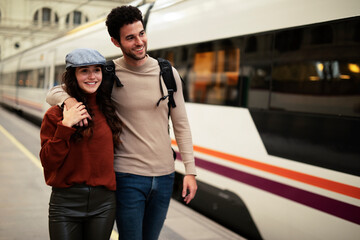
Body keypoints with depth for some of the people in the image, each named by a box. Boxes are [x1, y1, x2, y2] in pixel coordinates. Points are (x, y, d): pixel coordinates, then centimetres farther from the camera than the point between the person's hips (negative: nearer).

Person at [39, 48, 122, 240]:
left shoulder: (109, 109, 5)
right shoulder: (55, 114, -3)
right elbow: (48, 161, -9)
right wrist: (65, 127, -16)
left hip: (103, 203, 2)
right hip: (66, 202, -2)